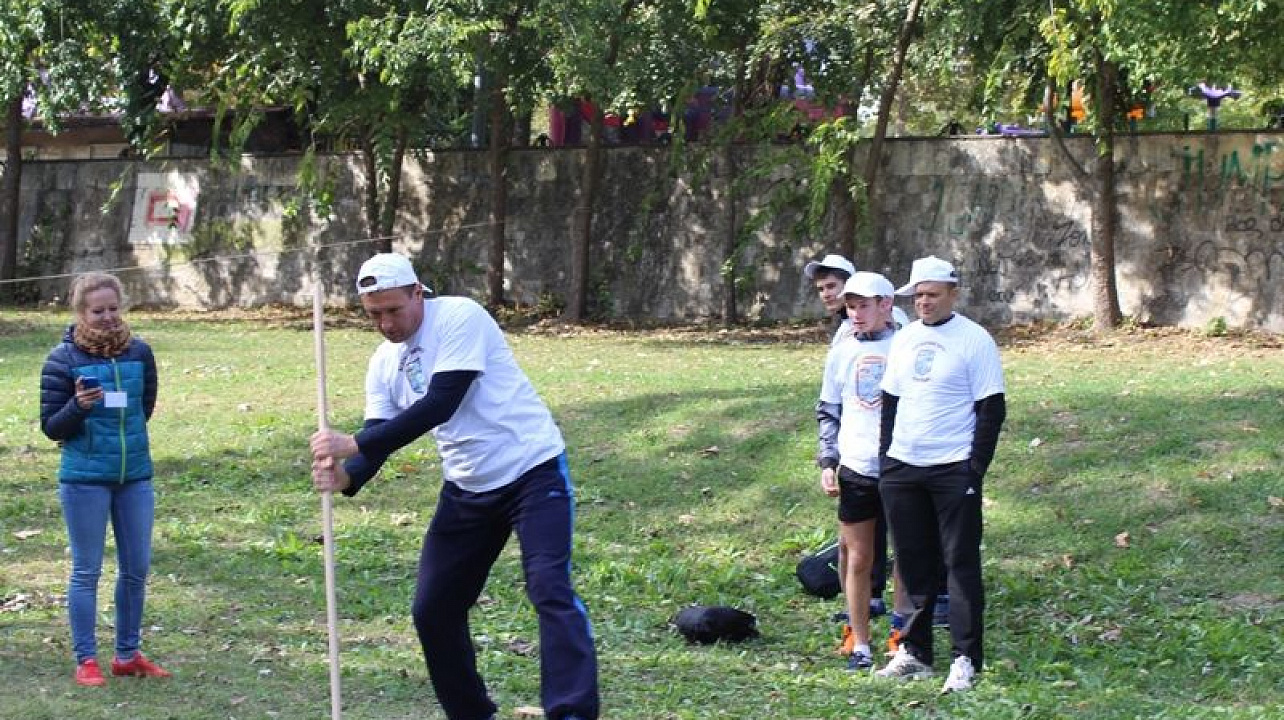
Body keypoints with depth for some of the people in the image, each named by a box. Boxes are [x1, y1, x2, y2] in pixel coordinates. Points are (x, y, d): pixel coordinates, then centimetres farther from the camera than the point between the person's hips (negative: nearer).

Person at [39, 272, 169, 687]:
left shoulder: (139, 352, 1)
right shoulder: (63, 359, -10)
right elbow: (50, 427, -7)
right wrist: (79, 406, -23)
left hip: (135, 477, 4)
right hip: (85, 481, -4)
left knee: (137, 569, 9)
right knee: (87, 571, 2)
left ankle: (127, 655, 22)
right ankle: (86, 661, 8)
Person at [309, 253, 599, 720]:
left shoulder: (460, 318, -17)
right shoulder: (383, 363, 5)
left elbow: (439, 405, -27)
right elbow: (379, 437, -3)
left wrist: (355, 444, -31)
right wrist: (346, 476, -27)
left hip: (533, 471, -8)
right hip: (467, 489, 8)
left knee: (550, 589, -23)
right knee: (432, 610, 6)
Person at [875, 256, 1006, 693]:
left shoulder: (974, 340, -7)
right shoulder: (904, 340, 12)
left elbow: (992, 409, -8)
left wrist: (975, 468, -13)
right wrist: (886, 457, 11)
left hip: (953, 471, -6)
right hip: (902, 468, 6)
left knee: (961, 563, -4)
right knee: (914, 564, 10)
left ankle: (966, 660, -2)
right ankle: (915, 653, 18)